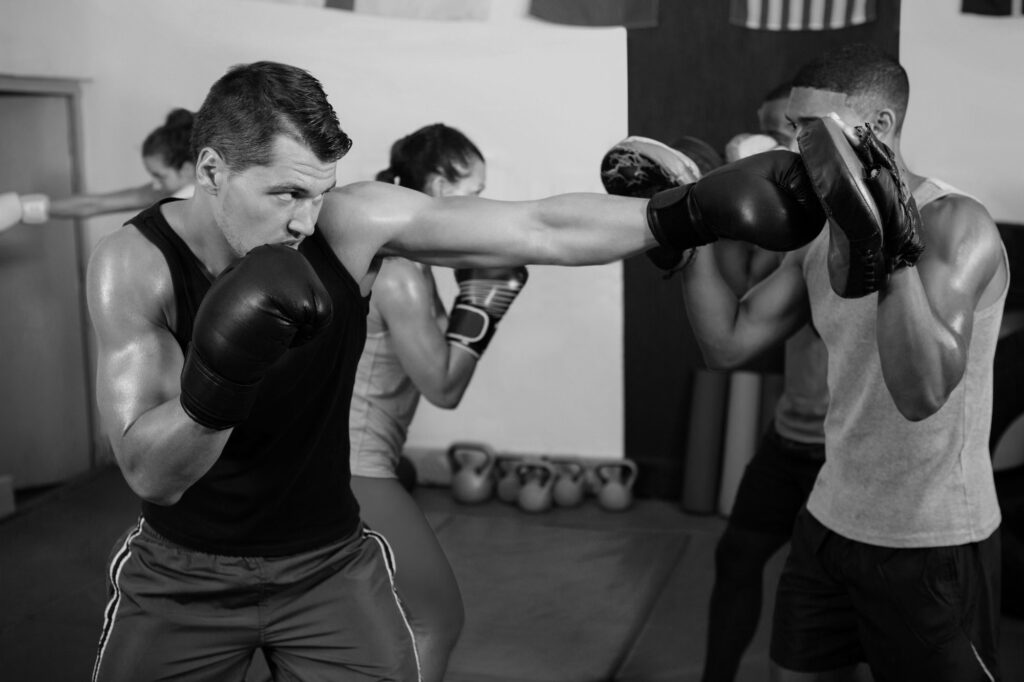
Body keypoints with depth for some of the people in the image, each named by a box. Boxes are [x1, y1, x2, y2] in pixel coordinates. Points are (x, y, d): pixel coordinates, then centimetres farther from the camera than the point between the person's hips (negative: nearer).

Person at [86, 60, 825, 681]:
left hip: (329, 565, 1)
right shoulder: (135, 264, -19)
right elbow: (151, 475, -24)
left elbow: (545, 229, -20)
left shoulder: (352, 223, -18)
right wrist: (218, 377, -42)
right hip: (183, 573, 0)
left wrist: (695, 211, -29)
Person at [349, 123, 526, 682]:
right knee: (437, 619, 1)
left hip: (334, 456, 10)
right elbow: (444, 386, -16)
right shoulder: (401, 273, -20)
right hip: (351, 467, -10)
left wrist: (479, 283, 5)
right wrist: (483, 292, -14)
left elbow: (429, 358, 14)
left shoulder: (388, 253, 10)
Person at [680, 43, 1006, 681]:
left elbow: (922, 394, -30)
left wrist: (890, 245, -36)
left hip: (933, 546, -6)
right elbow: (728, 343, 1)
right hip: (831, 522, 6)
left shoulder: (956, 225, -19)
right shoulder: (821, 234, 3)